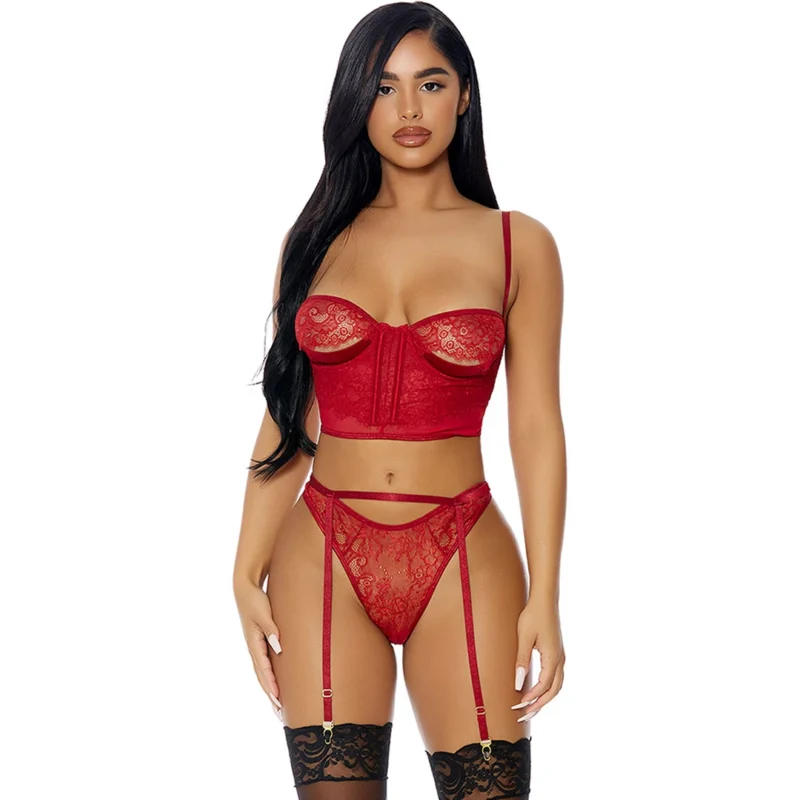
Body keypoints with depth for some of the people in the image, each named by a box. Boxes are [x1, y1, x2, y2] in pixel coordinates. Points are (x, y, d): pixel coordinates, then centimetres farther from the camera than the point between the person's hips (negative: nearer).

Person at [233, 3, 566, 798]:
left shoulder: (518, 245, 4)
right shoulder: (314, 240, 8)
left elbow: (535, 430, 1)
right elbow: (285, 422, 7)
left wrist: (544, 596, -6)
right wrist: (248, 575, 1)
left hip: (462, 561, -1)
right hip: (324, 557, 1)